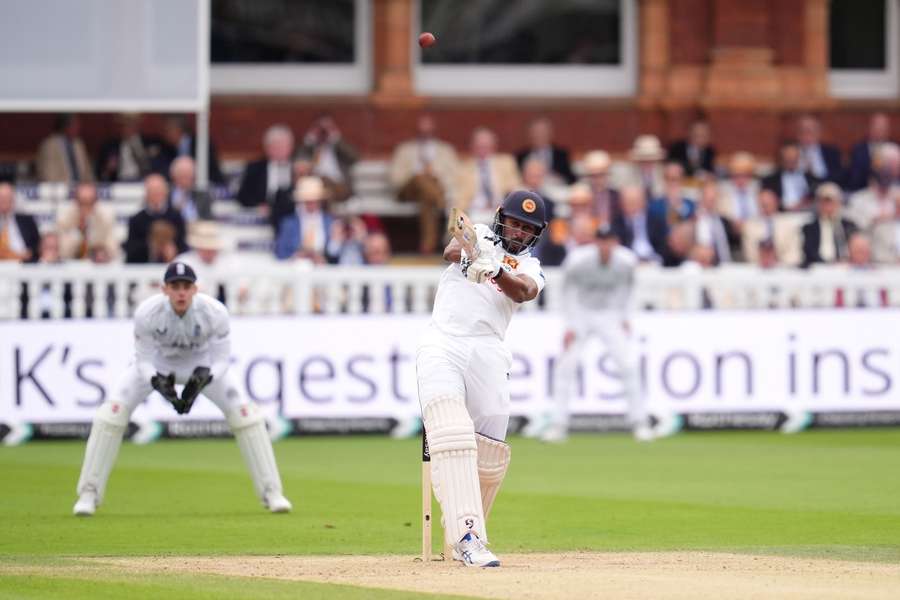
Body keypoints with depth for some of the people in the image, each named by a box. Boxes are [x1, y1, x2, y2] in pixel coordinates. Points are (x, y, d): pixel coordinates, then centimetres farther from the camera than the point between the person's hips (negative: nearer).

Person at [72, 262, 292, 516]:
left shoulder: (215, 312, -33)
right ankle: (89, 494, -7)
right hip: (158, 363, 0)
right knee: (114, 410, -18)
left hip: (202, 364, 0)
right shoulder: (146, 313, -33)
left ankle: (271, 493, -1)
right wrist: (159, 384, -44)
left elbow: (221, 360, -22)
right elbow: (144, 361, -23)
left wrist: (201, 380, -42)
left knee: (243, 412, -14)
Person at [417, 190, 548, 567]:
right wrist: (468, 255, -34)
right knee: (452, 437, -20)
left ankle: (466, 539, 20)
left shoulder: (529, 267, 16)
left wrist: (496, 270, -30)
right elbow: (451, 250, -9)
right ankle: (466, 533, -30)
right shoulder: (478, 236, 14)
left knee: (490, 454, 0)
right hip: (442, 347, -3)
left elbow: (523, 292, -9)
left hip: (488, 354, 3)